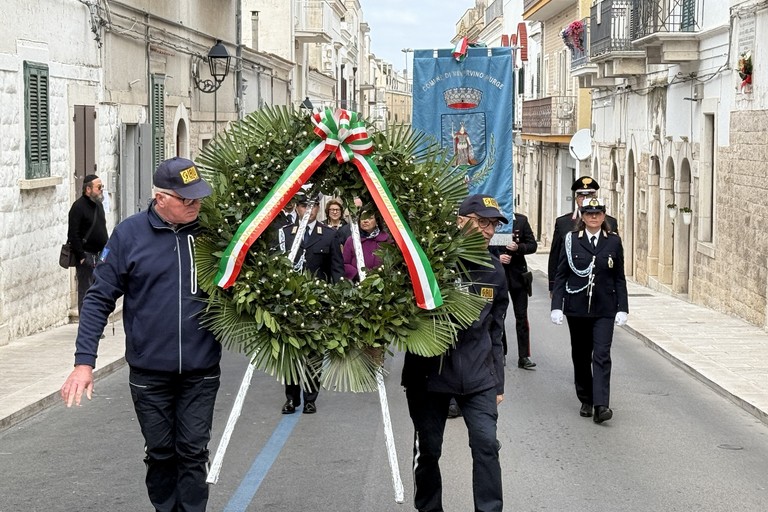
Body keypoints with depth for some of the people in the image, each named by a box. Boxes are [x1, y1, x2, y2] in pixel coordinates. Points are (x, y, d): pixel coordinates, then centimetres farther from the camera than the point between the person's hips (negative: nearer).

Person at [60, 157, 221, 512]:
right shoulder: (129, 234, -6)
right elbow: (100, 299, -3)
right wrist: (84, 361, -9)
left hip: (200, 370, 0)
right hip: (149, 371, 0)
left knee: (193, 453, 4)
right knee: (161, 453, 12)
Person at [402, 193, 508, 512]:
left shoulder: (494, 271, 7)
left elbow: (495, 331, 14)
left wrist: (498, 383, 14)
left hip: (478, 376, 3)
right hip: (429, 374, -2)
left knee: (486, 444, -7)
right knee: (428, 449, 8)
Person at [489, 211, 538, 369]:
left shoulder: (521, 220, 1)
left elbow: (533, 245, 2)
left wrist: (518, 248, -16)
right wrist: (496, 257, -15)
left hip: (517, 274, 1)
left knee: (522, 316, 0)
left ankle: (524, 356, 3)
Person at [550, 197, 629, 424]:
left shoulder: (614, 241, 3)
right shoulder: (572, 240, 1)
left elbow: (619, 278, 6)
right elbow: (561, 275, 2)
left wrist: (622, 308, 0)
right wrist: (556, 306, -5)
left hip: (604, 309, -1)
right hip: (577, 307, 1)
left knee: (602, 356, -10)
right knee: (581, 355, 10)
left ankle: (601, 405, -16)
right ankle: (586, 400, 24)